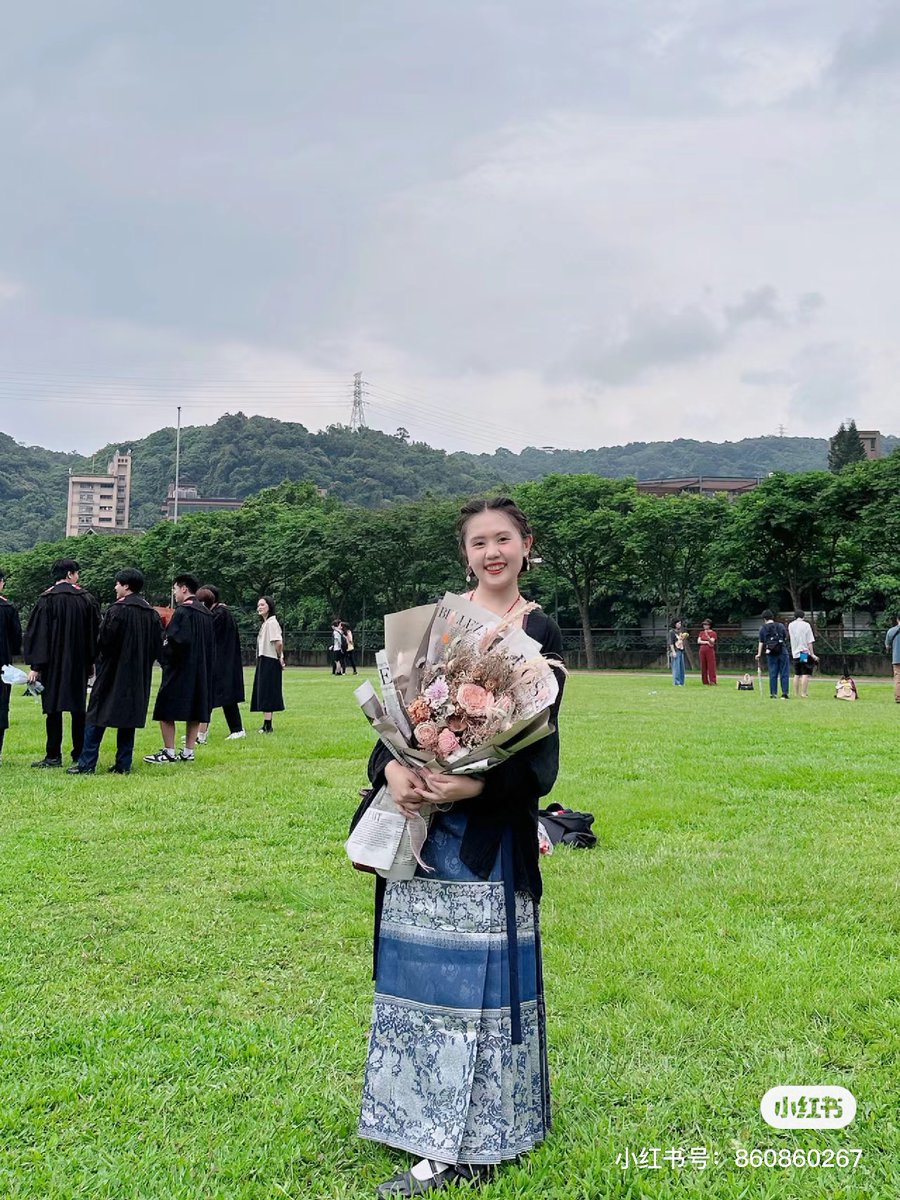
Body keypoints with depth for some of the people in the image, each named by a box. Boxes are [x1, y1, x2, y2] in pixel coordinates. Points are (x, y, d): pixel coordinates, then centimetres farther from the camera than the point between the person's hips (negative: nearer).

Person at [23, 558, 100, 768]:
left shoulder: (47, 599, -6)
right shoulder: (86, 599, 1)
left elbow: (37, 633, -9)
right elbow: (94, 631, 5)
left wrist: (35, 666, -9)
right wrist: (91, 662, 11)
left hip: (53, 663, -2)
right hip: (79, 664, 3)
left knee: (53, 708, 1)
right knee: (78, 708, 9)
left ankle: (53, 756, 0)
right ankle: (79, 755, 11)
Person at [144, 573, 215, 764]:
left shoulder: (183, 611, -15)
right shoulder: (206, 612, 10)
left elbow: (176, 640, -23)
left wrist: (163, 649, -5)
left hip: (180, 669, -8)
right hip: (201, 671, 8)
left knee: (166, 712, 0)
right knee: (194, 712, 10)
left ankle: (168, 752, 0)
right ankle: (188, 752, 12)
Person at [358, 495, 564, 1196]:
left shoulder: (540, 632, -2)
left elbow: (540, 747, -8)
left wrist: (476, 784, -24)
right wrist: (391, 769, -17)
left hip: (491, 824, -4)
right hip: (421, 814, 4)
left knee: (481, 968, 2)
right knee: (424, 967, 12)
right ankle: (430, 1122, 29)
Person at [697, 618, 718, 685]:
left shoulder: (713, 633, 0)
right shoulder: (701, 633, 14)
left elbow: (712, 642, -13)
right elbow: (698, 641, 3)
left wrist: (707, 635, -29)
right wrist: (706, 642, -9)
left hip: (710, 650, -5)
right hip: (702, 650, 5)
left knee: (711, 666, -9)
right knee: (703, 667, 4)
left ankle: (712, 682, -10)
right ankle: (705, 682, 8)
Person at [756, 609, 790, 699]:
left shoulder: (762, 628, 1)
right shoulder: (780, 625, 2)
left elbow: (761, 642, 0)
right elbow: (786, 637, 12)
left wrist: (759, 654, 6)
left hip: (771, 653, 1)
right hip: (782, 651, -1)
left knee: (773, 674, 7)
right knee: (784, 673, 4)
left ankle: (773, 694, 8)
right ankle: (784, 693, -1)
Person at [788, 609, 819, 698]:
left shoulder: (790, 625, 6)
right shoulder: (806, 625, -7)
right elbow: (809, 642, -10)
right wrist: (812, 654, -8)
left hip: (795, 653, 5)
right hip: (805, 653, -5)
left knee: (797, 674, 12)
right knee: (805, 674, -5)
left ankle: (796, 694, 15)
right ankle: (803, 694, -10)